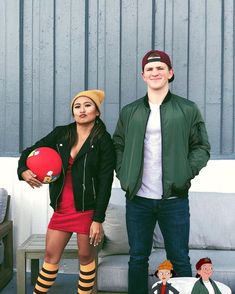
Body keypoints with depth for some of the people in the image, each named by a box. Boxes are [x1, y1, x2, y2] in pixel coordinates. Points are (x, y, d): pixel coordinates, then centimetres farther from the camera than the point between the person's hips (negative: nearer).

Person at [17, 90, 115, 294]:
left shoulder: (104, 141, -6)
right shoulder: (61, 134, 5)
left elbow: (105, 183, -9)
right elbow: (30, 151, 11)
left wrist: (98, 219, -14)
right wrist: (23, 171, -11)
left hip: (87, 208, -3)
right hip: (62, 207, 4)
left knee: (86, 256, 8)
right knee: (51, 254, 11)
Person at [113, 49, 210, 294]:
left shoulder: (188, 110, 3)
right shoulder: (129, 112, 8)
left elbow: (202, 147, 4)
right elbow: (118, 146, 13)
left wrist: (186, 172, -9)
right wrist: (123, 175, 0)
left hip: (174, 198, -2)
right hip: (138, 198, 2)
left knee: (179, 258, 8)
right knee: (138, 257, 12)